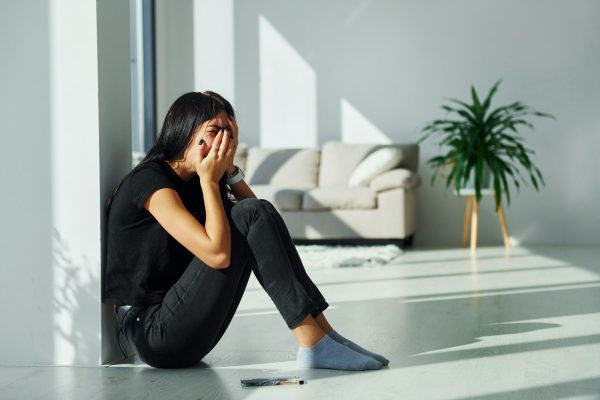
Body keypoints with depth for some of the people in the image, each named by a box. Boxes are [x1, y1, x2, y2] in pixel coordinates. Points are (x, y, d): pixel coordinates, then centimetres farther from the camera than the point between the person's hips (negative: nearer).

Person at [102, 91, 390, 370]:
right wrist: (209, 180, -13)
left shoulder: (191, 182, 13)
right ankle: (313, 343, -19)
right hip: (154, 333, -9)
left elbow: (261, 216, 11)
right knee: (248, 216, -16)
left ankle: (320, 329, -7)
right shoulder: (150, 179, -14)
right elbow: (217, 253, -24)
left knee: (257, 212, 0)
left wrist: (229, 168, 2)